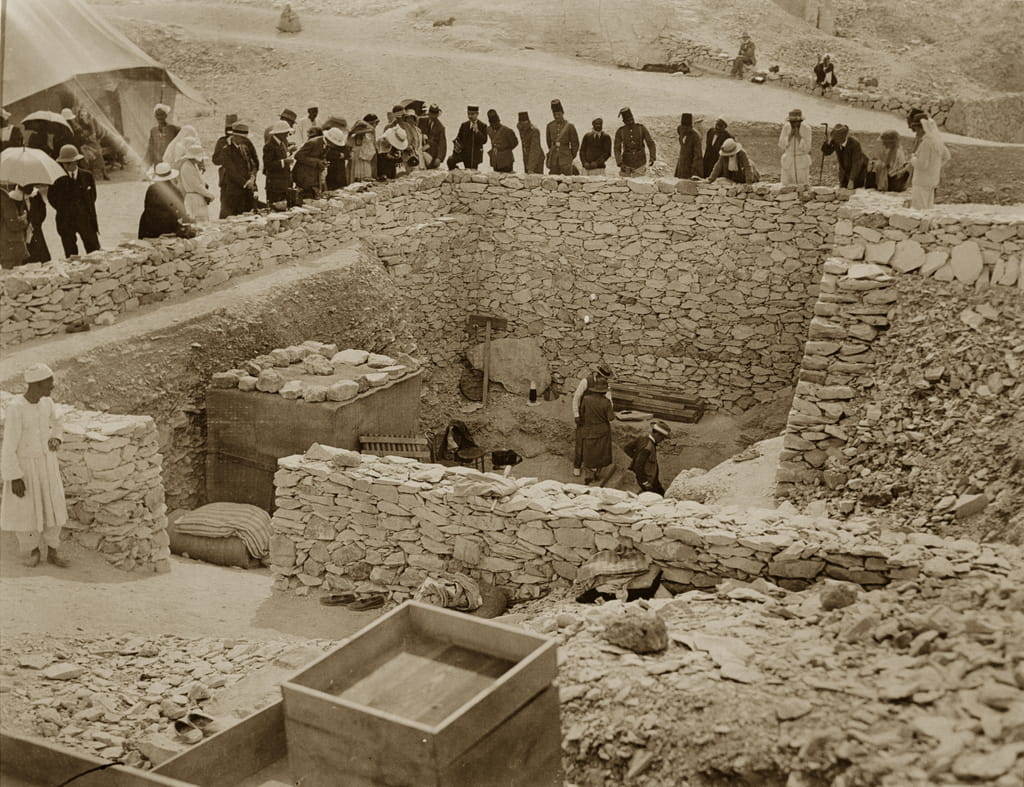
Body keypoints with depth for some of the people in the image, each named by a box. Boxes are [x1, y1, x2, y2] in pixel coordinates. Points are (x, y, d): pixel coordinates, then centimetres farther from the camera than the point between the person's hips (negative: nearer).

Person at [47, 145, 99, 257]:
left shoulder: (87, 176, 5)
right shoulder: (58, 179, 0)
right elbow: (51, 197, 5)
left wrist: (85, 209, 3)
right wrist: (63, 210, -1)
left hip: (85, 219, 1)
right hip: (66, 221, -1)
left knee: (94, 252, 1)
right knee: (70, 254, 2)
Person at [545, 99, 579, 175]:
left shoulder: (569, 126, -4)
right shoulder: (550, 126, 7)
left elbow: (575, 144, 4)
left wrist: (571, 157, 10)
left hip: (565, 160, -3)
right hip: (553, 160, 3)